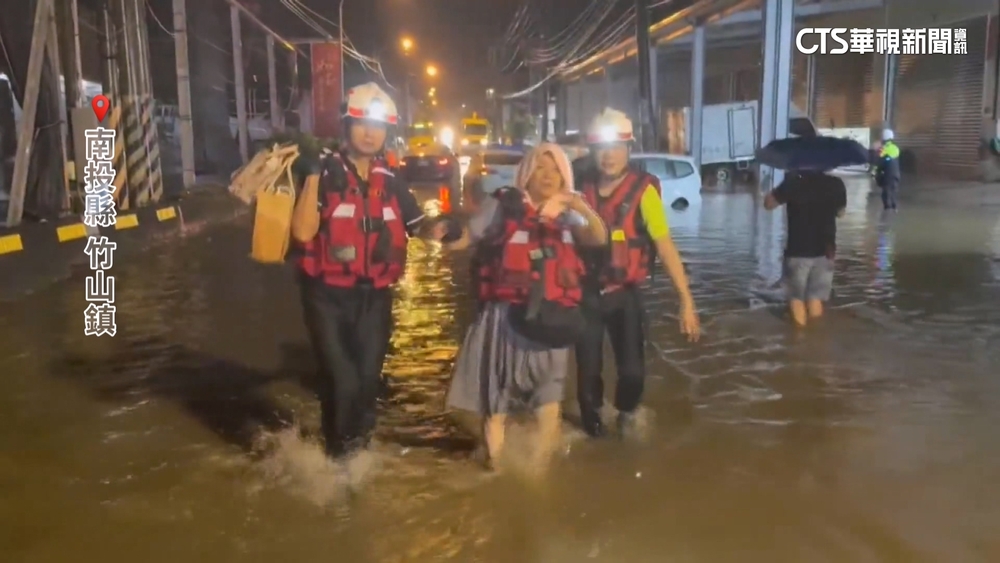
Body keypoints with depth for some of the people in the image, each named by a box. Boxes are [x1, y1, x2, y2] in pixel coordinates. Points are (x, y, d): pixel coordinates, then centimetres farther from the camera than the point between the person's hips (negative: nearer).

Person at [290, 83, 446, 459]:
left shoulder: (389, 181, 6)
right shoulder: (324, 173, -9)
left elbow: (418, 226, 14)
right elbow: (303, 232, -20)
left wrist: (441, 230, -7)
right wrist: (313, 176, -24)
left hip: (374, 295, 5)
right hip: (328, 295, -5)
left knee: (369, 378, 14)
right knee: (342, 381, -10)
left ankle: (359, 446, 36)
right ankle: (338, 452, 15)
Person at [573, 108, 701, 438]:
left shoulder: (643, 190, -14)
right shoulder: (581, 188, -3)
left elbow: (665, 246, -17)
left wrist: (686, 301, -21)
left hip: (625, 294, -2)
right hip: (586, 292, 2)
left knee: (632, 369, -3)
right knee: (588, 366, 10)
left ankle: (626, 413, 32)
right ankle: (591, 414, 41)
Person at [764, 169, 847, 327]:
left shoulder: (793, 183, -14)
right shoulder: (836, 185, -4)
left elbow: (768, 204, -2)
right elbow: (840, 212, 12)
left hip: (797, 251, -3)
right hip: (825, 250, 3)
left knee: (797, 297, 10)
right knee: (816, 297, 12)